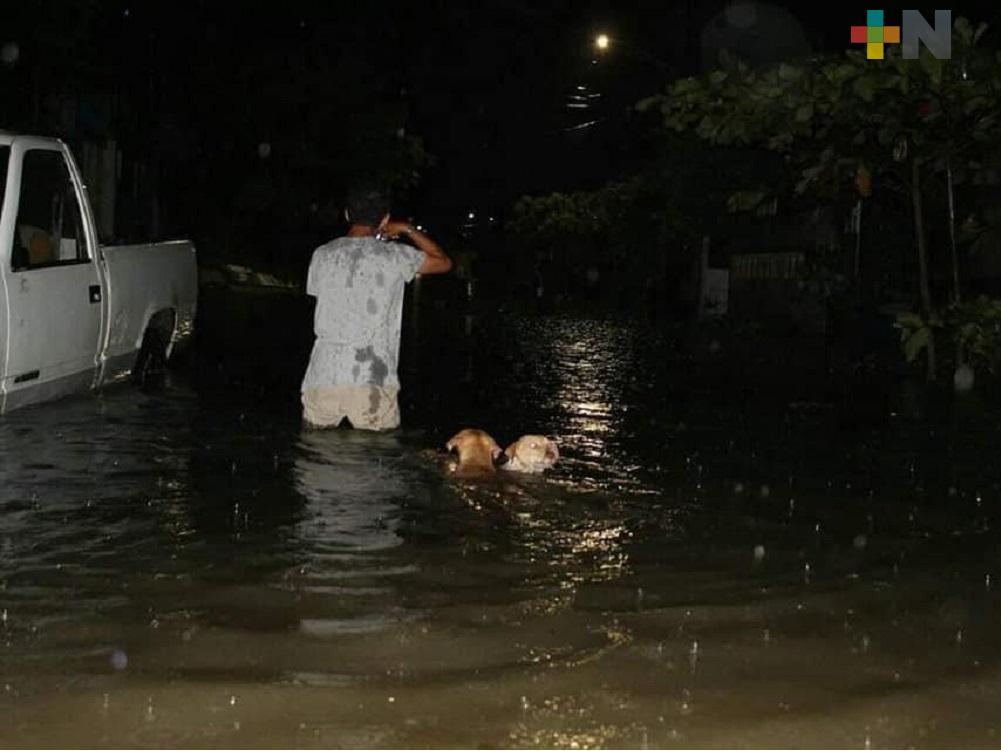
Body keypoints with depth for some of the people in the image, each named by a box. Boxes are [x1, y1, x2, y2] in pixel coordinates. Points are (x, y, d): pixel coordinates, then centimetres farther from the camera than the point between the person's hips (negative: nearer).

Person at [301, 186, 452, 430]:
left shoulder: (322, 255, 7)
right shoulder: (394, 256, -2)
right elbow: (444, 262, 13)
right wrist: (407, 230, 24)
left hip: (322, 378, 3)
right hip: (372, 382, -3)